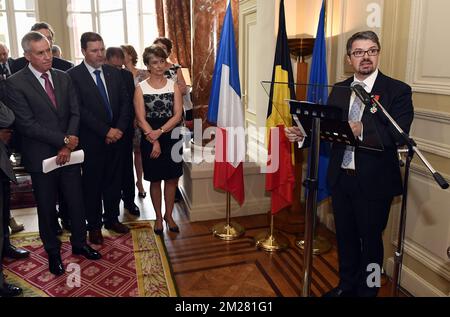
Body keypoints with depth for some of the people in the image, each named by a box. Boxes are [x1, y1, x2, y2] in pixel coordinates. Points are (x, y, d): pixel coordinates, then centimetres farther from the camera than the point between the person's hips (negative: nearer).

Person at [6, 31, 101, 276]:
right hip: (41, 157, -3)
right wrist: (63, 140, -17)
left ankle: (79, 243, 33)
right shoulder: (15, 83, -10)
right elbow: (27, 124, -16)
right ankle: (53, 252, 32)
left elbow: (75, 113, 1)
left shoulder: (63, 78, 4)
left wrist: (68, 146, -11)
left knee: (76, 201, 13)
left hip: (69, 152, 4)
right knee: (47, 207, 12)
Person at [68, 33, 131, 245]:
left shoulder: (114, 73, 8)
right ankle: (94, 225, 24)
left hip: (116, 137, 4)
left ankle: (112, 219, 31)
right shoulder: (73, 75, -8)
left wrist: (119, 128, -8)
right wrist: (106, 131, -16)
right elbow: (80, 110, -14)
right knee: (92, 184, 8)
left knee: (114, 181, 14)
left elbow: (125, 102, 6)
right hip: (91, 141, -4)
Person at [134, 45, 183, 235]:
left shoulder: (173, 86, 2)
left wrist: (160, 131, -18)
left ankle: (169, 215, 27)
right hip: (150, 139, -1)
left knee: (172, 178, 9)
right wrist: (153, 140, -15)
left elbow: (177, 115, -5)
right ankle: (158, 217, 25)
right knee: (155, 180, 9)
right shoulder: (141, 88, -2)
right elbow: (141, 119, -7)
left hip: (171, 137, 2)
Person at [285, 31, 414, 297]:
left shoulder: (398, 90, -8)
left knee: (371, 239, 12)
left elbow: (397, 135, -21)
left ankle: (366, 291, 34)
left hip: (374, 180, -4)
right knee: (345, 236, 19)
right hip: (341, 177, 5)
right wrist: (302, 134, -13)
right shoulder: (339, 90, 8)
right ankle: (347, 285, 40)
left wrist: (361, 130, -35)